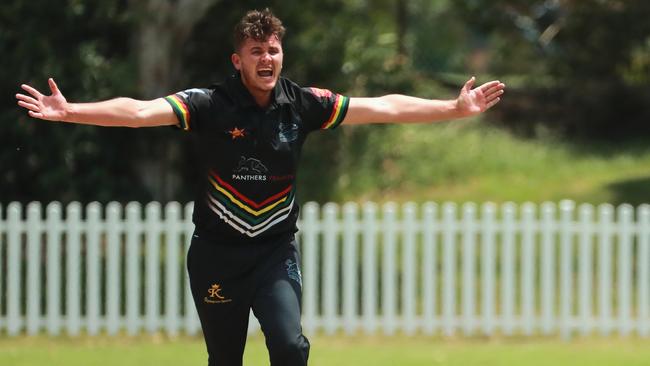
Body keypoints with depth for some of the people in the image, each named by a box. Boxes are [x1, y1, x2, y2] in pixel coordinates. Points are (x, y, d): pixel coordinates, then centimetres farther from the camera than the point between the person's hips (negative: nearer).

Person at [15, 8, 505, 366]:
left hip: (276, 248, 1)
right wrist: (69, 112, -36)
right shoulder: (210, 105, -13)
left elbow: (384, 108, -3)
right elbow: (139, 111, -23)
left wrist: (456, 109, -6)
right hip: (217, 252, -1)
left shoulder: (304, 105, -6)